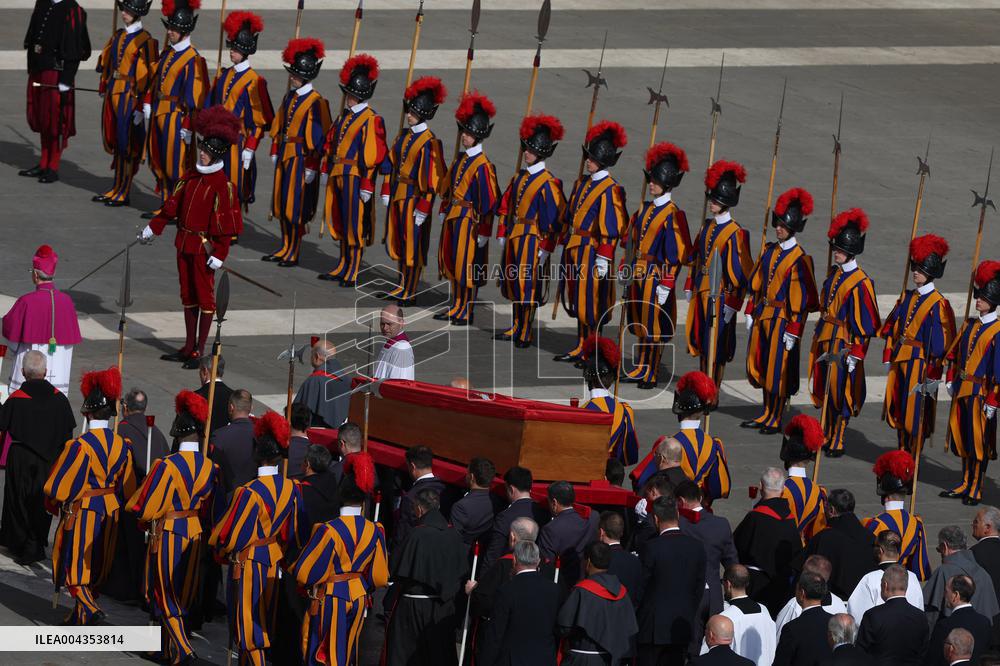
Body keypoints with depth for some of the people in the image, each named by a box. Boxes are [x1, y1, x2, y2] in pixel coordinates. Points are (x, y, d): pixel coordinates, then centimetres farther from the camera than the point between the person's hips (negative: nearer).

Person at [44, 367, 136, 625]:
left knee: (76, 563, 2)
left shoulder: (79, 446, -20)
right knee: (96, 564, 16)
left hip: (81, 509, -6)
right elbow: (127, 486, 8)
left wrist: (54, 502, 6)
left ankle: (89, 609, -18)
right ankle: (80, 615, 27)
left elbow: (59, 485, -13)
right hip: (110, 512, 6)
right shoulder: (121, 444, -2)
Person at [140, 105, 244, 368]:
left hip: (205, 247, -7)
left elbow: (226, 224, -16)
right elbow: (172, 205, 16)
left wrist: (219, 254, -19)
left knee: (204, 296, 1)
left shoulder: (223, 186, -15)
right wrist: (153, 228, 17)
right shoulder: (190, 178, 6)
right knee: (188, 296, 14)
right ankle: (189, 347, 23)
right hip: (184, 244, 7)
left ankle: (200, 352, 7)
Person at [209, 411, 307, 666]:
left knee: (248, 623, 2)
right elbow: (296, 533, 5)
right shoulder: (291, 489, -6)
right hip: (274, 563, 6)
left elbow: (229, 536, -15)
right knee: (264, 622, 18)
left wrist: (220, 550, 5)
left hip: (247, 565, -6)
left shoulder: (249, 492, -24)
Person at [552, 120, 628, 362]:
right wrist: (565, 241, 20)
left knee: (590, 304, -3)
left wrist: (604, 259, -20)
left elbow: (610, 228, -17)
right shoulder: (582, 183, 12)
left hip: (591, 252, -8)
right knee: (578, 302, 13)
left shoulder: (610, 190, -13)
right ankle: (581, 347, 21)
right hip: (574, 250, 8)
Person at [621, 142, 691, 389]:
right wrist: (631, 273, 16)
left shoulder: (673, 214, -12)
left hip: (656, 275, -7)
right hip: (639, 273, 7)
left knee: (654, 325, 0)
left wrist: (666, 285, -16)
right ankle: (640, 369, 21)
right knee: (639, 324, 12)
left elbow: (676, 253, -13)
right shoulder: (646, 208, 10)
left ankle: (651, 373, 8)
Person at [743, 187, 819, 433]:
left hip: (782, 320, -7)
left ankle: (775, 419, 11)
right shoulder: (770, 251, 7)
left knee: (778, 371, 1)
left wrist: (793, 330, -15)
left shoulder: (799, 260, -14)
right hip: (762, 317, 7)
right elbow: (756, 283, 14)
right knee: (761, 368, 13)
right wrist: (750, 312, 12)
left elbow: (801, 298, -14)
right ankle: (766, 414, 26)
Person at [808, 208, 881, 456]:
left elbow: (864, 323, -15)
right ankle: (825, 437, 25)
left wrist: (855, 353, -16)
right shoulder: (834, 275, 9)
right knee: (824, 389, 14)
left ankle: (837, 443, 6)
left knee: (840, 391, -2)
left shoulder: (860, 283, -15)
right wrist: (818, 338, 20)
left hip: (844, 343, -8)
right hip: (825, 340, 8)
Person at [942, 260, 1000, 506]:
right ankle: (965, 484, 24)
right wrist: (951, 380, 9)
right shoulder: (970, 326, 10)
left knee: (979, 441, -1)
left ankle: (976, 490, 7)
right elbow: (955, 354, 19)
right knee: (963, 438, 13)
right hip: (962, 392, 7)